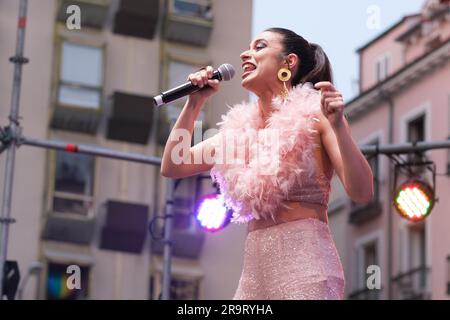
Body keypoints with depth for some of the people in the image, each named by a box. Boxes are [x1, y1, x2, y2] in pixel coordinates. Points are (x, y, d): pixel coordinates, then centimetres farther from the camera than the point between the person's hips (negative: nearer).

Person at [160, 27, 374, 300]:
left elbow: (363, 193, -10)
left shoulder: (315, 114, -2)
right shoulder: (242, 127, 14)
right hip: (255, 269, 6)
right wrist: (195, 102, 11)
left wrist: (338, 126, -22)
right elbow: (172, 167, 16)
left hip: (305, 263, -6)